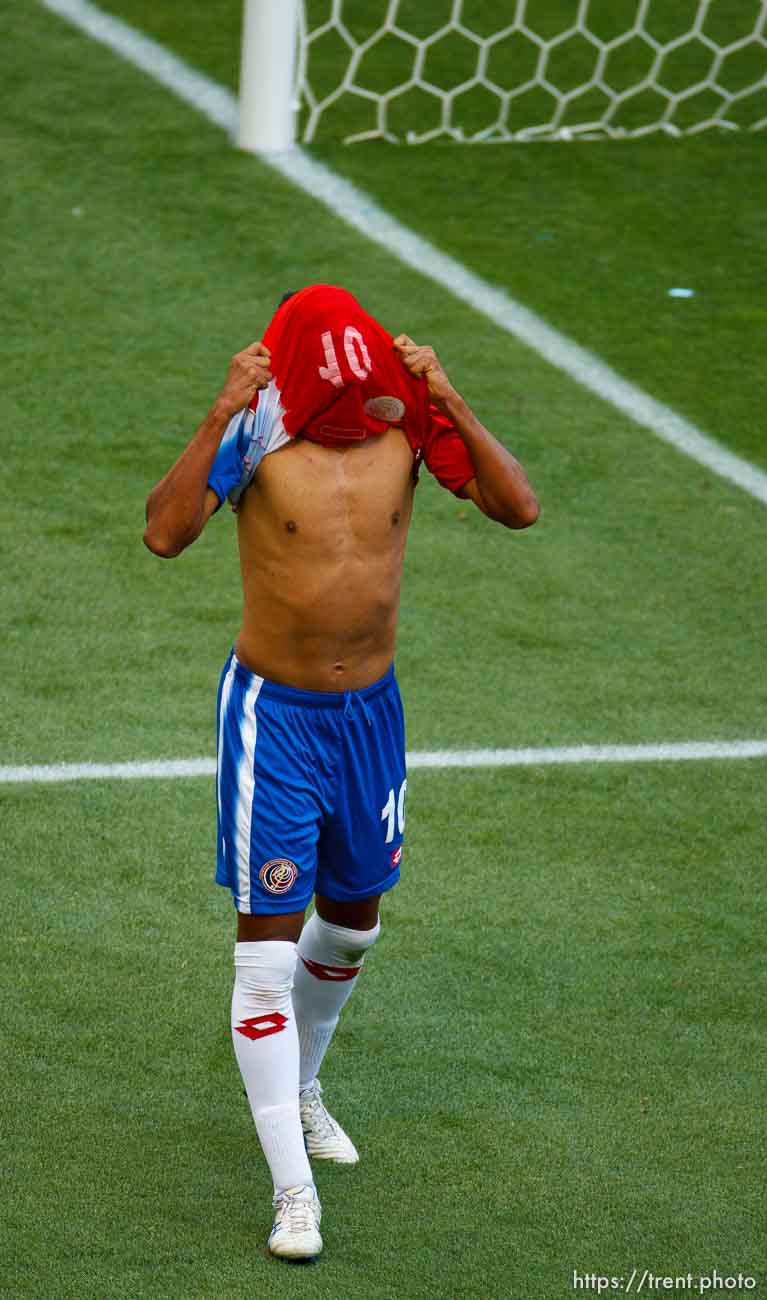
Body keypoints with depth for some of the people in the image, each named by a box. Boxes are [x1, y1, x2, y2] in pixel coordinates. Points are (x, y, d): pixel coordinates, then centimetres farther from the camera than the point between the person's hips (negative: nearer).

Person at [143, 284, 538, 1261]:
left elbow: (519, 509, -13)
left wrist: (449, 403, -20)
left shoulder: (405, 428, -7)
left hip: (370, 710, 5)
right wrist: (221, 416, -33)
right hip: (272, 712, -4)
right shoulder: (258, 436, -16)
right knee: (268, 942, -6)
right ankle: (292, 1189, -3)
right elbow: (165, 532, -29)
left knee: (351, 921, 21)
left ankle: (297, 1090, 48)